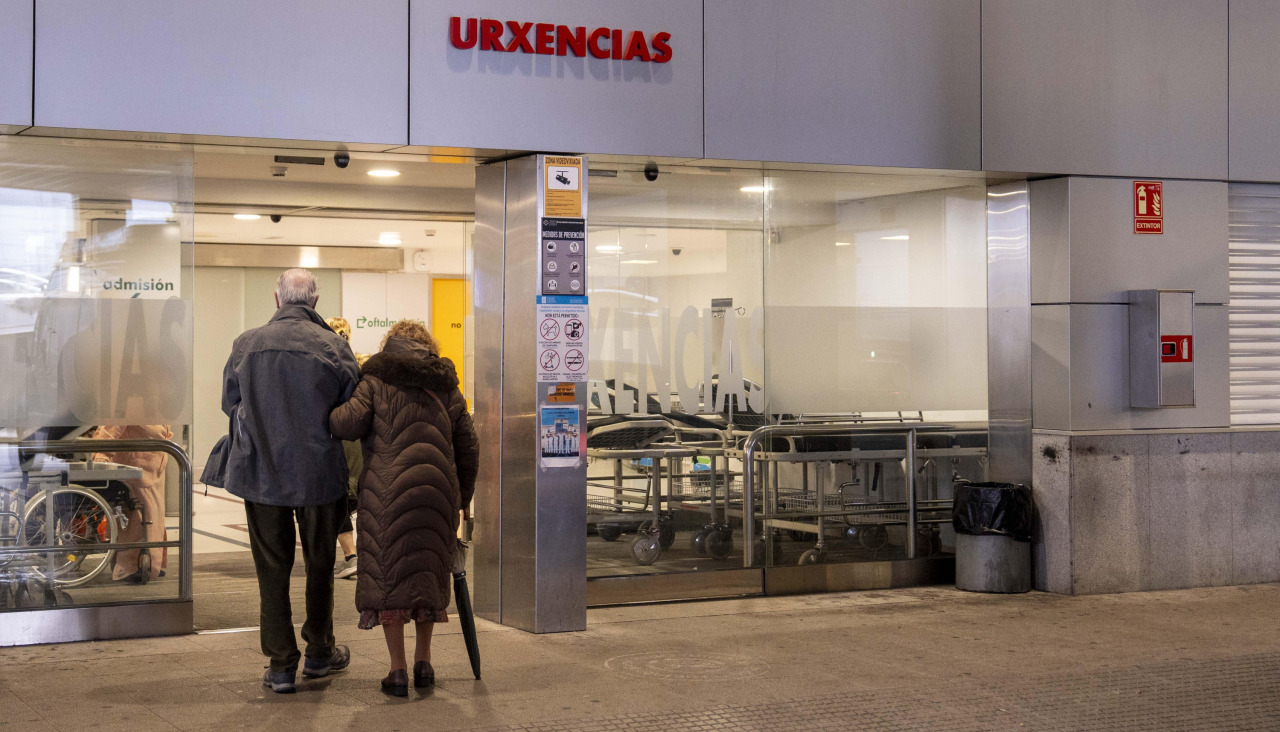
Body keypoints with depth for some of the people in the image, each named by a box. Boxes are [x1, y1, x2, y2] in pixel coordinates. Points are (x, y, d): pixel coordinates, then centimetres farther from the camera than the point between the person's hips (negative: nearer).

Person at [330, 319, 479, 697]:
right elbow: (468, 449, 14)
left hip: (387, 493, -3)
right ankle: (423, 662, 21)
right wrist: (460, 500, 22)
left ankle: (398, 670, 4)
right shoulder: (447, 388, 14)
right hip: (438, 492, 3)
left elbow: (348, 425, -8)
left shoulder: (376, 381, 4)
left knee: (388, 573, 4)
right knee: (427, 573, 16)